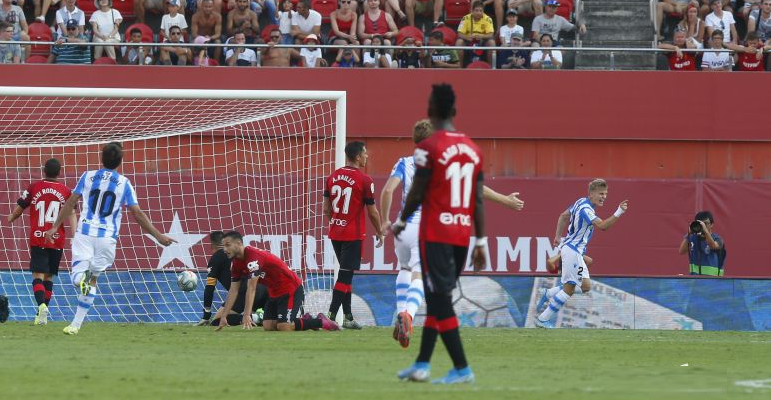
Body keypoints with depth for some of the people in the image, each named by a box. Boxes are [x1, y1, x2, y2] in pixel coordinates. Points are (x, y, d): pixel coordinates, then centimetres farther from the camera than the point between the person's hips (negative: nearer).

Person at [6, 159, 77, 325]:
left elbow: (19, 209, 11)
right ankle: (42, 314, 14)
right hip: (57, 241, 2)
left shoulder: (34, 188, 1)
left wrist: (11, 218, 32)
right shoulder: (65, 191, 2)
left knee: (38, 276, -5)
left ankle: (42, 305, -31)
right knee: (49, 277, 13)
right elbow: (71, 215, -6)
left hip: (38, 240, -2)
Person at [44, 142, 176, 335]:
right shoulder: (124, 183, 1)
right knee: (93, 279, 11)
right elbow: (138, 214, -1)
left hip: (84, 233, 0)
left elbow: (70, 203, 7)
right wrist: (158, 235, 5)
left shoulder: (88, 177, 5)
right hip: (107, 238, 0)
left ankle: (80, 279, -40)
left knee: (77, 275, -1)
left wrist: (55, 227, 15)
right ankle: (76, 324, 7)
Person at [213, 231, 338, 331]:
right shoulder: (237, 263, 3)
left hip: (291, 290, -9)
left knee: (283, 327, -21)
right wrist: (224, 316, 1)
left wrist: (247, 315, -37)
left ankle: (320, 322, 0)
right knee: (267, 326, -5)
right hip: (274, 293, 9)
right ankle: (305, 320, 12)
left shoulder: (253, 256, -26)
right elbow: (233, 290, 7)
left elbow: (251, 288, -32)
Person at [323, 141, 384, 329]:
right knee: (345, 276, -5)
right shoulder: (364, 180, -11)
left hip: (335, 234, 6)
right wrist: (379, 233, 8)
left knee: (346, 274, 15)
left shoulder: (332, 177, 6)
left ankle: (348, 317, 16)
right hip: (353, 235, -6)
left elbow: (326, 209, 10)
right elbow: (372, 212, -6)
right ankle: (331, 316, -13)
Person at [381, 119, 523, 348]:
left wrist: (385, 221, 3)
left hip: (404, 226, 2)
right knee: (419, 276, -9)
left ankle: (401, 313, 13)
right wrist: (505, 200, 13)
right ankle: (408, 314, -37)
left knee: (404, 269, 28)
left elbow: (388, 190, -8)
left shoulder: (404, 164, 5)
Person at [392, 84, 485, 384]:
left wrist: (401, 222, 10)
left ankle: (462, 368, -11)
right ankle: (422, 365, 20)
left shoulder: (429, 147, -10)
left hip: (435, 235, -6)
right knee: (437, 298, 16)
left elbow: (417, 193, -8)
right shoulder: (473, 149, 8)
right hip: (463, 235, 6)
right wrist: (480, 241, 12)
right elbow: (478, 199, 8)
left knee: (440, 300, -5)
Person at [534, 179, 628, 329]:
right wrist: (618, 213, -39)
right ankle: (543, 319, 1)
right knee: (569, 288, -5)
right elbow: (602, 225, -33)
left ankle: (548, 294, 16)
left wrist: (558, 236, 27)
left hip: (575, 251, 10)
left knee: (585, 286, 10)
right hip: (572, 250, -10)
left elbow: (563, 216, 22)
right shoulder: (585, 208, -20)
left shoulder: (581, 202, 10)